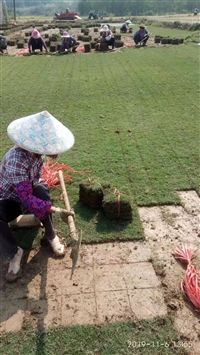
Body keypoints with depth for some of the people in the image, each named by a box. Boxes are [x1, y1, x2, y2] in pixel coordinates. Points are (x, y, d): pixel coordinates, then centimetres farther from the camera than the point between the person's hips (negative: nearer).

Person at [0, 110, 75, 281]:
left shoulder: (37, 151, -17)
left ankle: (51, 236, -8)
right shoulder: (16, 161, -38)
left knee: (42, 192, -29)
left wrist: (41, 185, -8)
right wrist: (58, 211, -39)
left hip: (28, 192, 5)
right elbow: (27, 200, -38)